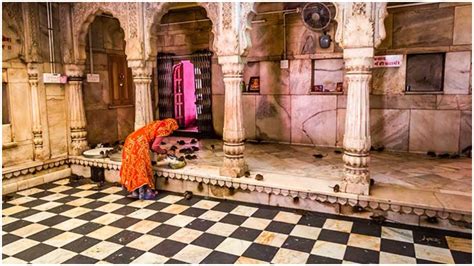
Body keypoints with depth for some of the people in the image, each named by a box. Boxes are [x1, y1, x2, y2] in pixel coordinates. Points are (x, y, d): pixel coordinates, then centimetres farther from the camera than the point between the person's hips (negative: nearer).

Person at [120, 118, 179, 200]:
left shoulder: (157, 125, 23)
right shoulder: (163, 130, -3)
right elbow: (154, 146, -8)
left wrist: (159, 150, 20)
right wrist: (163, 151, 10)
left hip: (131, 141, 9)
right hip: (139, 144, -9)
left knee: (133, 166, 12)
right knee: (142, 166, 0)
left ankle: (134, 192, 17)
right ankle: (144, 193, 7)